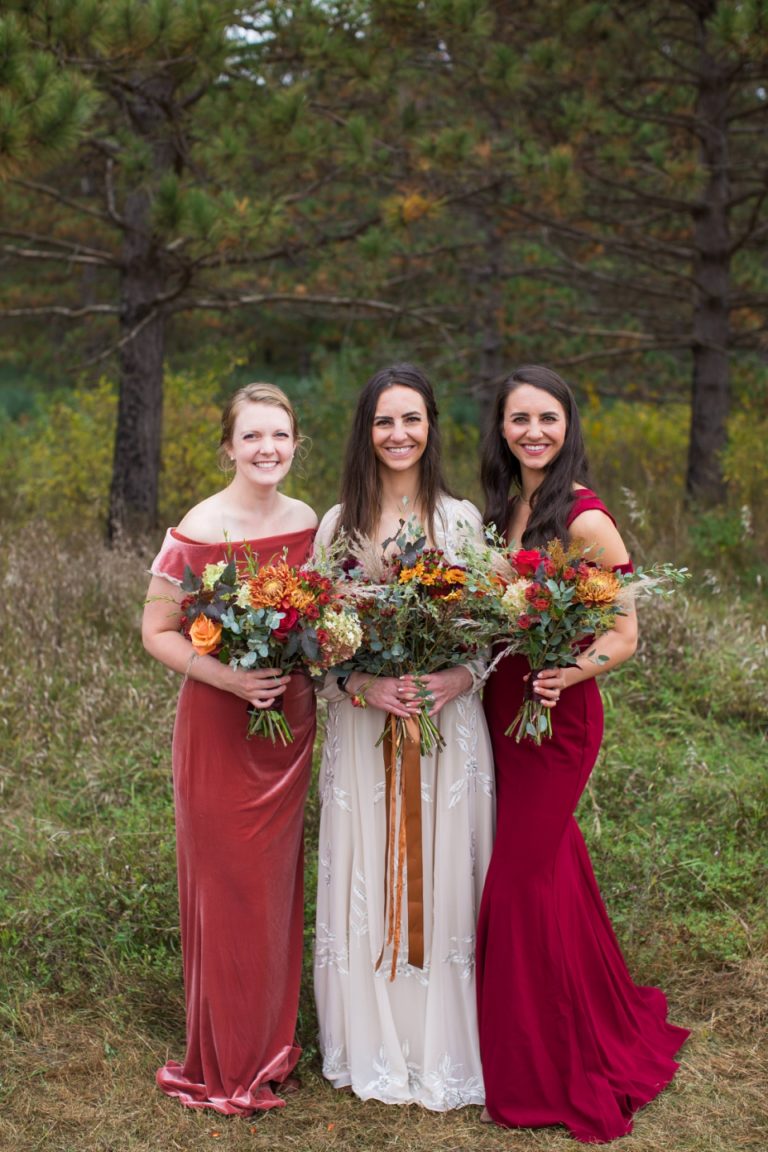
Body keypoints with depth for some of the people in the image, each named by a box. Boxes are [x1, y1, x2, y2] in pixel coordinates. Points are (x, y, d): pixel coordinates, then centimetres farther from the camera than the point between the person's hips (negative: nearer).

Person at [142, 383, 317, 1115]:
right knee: (226, 884, 4)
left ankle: (272, 1047, 30)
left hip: (289, 720, 5)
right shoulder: (199, 530, -13)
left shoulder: (308, 525, 2)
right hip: (218, 724, -5)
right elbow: (157, 632, -9)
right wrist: (225, 675, -22)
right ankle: (225, 1064, 20)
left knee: (277, 881, 13)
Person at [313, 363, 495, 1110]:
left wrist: (459, 678, -15)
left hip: (448, 724, 0)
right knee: (367, 880, 5)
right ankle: (373, 1046, 20)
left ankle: (442, 1047, 18)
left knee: (443, 880, 4)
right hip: (363, 726, 0)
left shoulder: (461, 519, 4)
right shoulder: (339, 524, 4)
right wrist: (363, 685, -14)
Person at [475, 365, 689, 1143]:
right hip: (499, 708, 7)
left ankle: (549, 1074, 19)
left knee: (521, 882, 0)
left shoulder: (585, 518, -14)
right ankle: (613, 1028, 36)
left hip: (557, 714, -7)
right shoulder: (500, 509, 8)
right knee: (553, 869, 16)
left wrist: (570, 672, -30)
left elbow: (624, 636, -13)